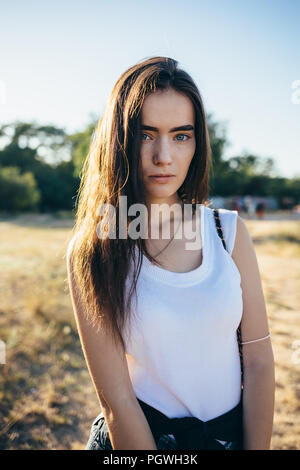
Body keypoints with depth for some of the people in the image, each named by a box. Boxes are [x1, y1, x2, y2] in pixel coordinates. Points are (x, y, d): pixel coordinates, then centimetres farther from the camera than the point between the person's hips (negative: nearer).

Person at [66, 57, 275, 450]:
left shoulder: (230, 230, -9)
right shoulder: (91, 250, -17)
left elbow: (259, 362, -7)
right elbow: (115, 398, -18)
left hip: (233, 431, 3)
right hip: (139, 433, -2)